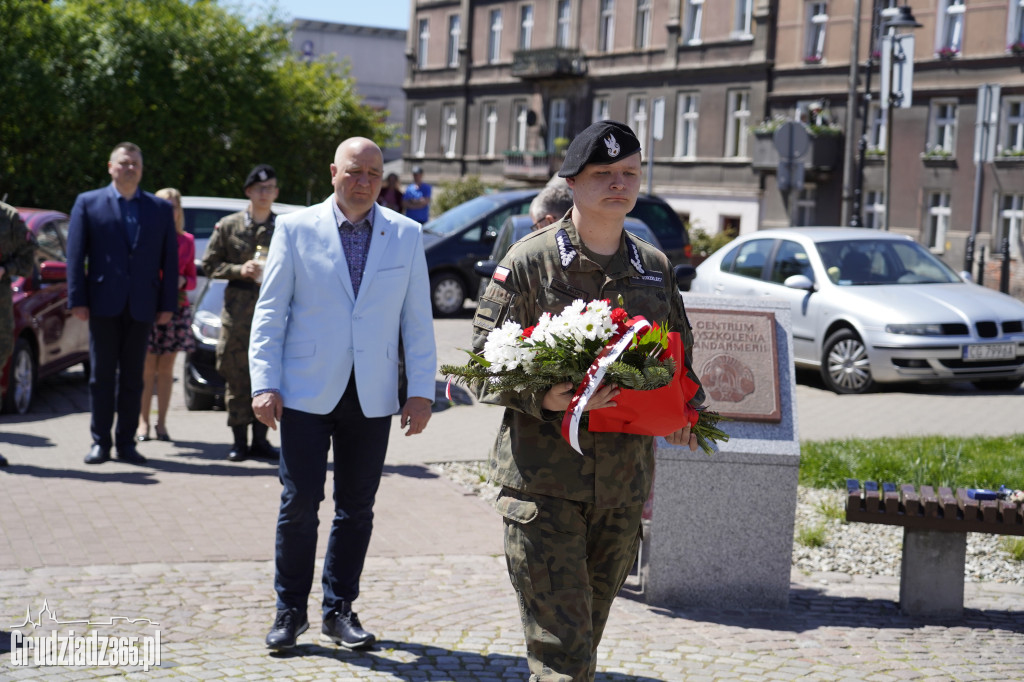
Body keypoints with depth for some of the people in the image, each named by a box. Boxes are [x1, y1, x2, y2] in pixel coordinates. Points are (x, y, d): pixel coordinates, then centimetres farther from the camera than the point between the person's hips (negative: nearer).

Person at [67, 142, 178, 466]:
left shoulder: (160, 208, 9)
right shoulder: (88, 203, 5)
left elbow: (170, 259, 7)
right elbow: (75, 255, 1)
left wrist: (167, 304, 0)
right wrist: (77, 299, -7)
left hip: (142, 305, 1)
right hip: (103, 304, -1)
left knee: (133, 377, 6)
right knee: (102, 375, 3)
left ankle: (126, 442, 12)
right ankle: (100, 441, 9)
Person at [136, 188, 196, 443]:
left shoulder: (187, 241, 10)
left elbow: (192, 278, 13)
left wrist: (182, 281, -8)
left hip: (176, 308, 3)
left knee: (166, 368, 5)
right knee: (147, 368, -2)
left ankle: (161, 422, 10)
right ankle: (143, 422, 5)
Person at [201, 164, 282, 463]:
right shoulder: (228, 226, 6)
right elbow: (210, 264, 6)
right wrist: (240, 270, -9)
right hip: (237, 311, -1)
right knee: (237, 377, 0)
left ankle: (260, 438, 9)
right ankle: (239, 440, 7)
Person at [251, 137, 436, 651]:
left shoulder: (406, 235, 6)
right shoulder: (296, 229, 1)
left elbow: (417, 319, 7)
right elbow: (270, 312, 1)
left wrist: (422, 391, 1)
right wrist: (264, 384, -6)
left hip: (372, 397, 2)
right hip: (307, 393, -2)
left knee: (356, 508, 8)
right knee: (299, 504, -1)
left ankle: (339, 610, 20)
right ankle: (290, 611, 12)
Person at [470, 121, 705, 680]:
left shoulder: (655, 268, 12)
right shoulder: (528, 261, -3)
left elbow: (678, 356, 24)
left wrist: (685, 408, 3)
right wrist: (546, 398, -23)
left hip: (624, 485, 5)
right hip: (542, 481, -5)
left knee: (586, 633, 14)